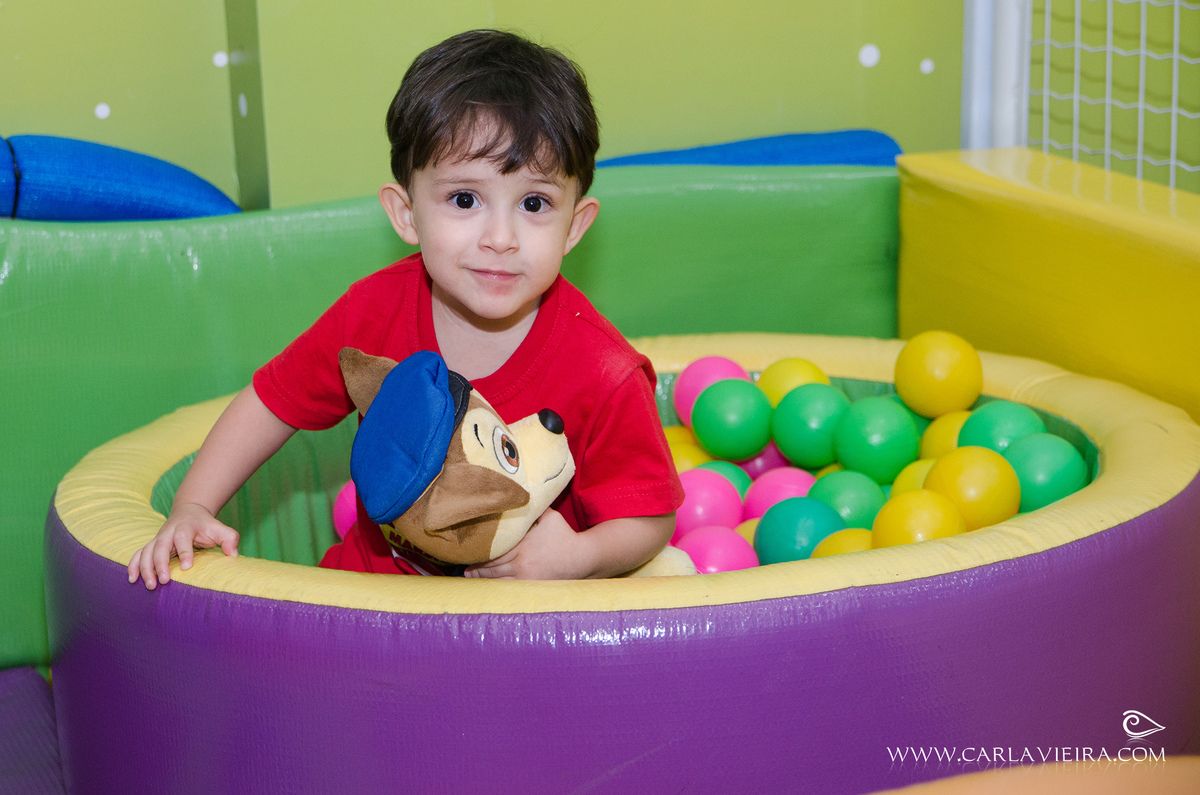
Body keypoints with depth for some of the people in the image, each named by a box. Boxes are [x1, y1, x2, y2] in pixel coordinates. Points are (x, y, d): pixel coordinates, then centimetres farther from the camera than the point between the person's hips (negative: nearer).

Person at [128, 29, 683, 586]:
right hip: (378, 574, 3)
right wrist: (192, 510, -5)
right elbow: (273, 403, 3)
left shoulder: (604, 377, -22)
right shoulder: (375, 311, -11)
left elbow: (651, 520, -12)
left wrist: (580, 557, -31)